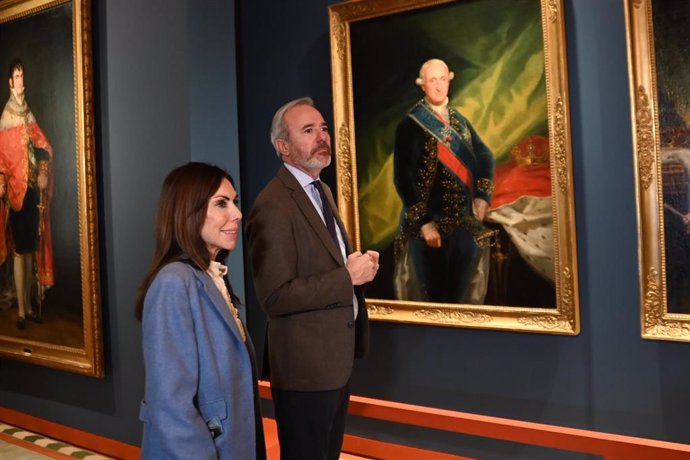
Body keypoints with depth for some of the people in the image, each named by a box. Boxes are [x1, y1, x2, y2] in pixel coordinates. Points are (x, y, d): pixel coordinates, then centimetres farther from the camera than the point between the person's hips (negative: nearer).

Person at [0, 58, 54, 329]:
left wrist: (44, 172, -6)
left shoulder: (29, 116, 12)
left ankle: (29, 305, 19)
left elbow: (44, 147, 10)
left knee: (32, 248, 10)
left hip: (33, 188, 6)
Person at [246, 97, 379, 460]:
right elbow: (275, 297, -26)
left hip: (336, 355, 9)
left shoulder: (322, 191, 10)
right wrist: (348, 276, -21)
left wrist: (359, 264, 0)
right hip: (306, 363, -9)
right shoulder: (273, 206, -21)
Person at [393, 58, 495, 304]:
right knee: (435, 296, 2)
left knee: (459, 295, 13)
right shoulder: (410, 125, -7)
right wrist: (424, 222, -17)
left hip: (465, 222, 5)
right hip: (430, 222, -5)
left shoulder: (460, 120, 11)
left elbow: (484, 156, 18)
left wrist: (483, 195, 3)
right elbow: (402, 177, -12)